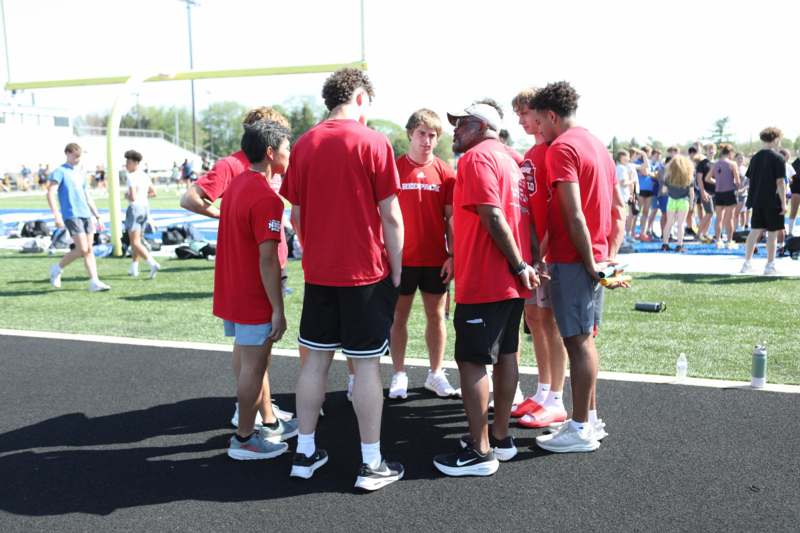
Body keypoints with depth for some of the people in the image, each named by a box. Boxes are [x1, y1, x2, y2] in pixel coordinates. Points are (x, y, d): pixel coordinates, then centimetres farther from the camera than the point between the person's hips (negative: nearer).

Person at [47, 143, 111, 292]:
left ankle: (94, 282, 0)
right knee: (82, 249, -12)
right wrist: (57, 215, -21)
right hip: (71, 215, -7)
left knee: (89, 249, 2)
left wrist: (97, 216, 20)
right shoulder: (60, 172, -2)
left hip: (86, 215, 7)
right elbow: (50, 194, -11)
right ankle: (57, 269, 9)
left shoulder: (81, 174, 20)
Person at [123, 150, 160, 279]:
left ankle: (153, 264, -24)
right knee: (137, 240, 19)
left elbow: (133, 197, -22)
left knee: (135, 242, -7)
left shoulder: (131, 177, -15)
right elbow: (153, 193, 17)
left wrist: (126, 195, -2)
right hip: (145, 207, 8)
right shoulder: (145, 176, 9)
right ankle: (134, 269, 26)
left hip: (135, 208, -8)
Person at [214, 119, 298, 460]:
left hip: (232, 293, 9)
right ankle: (244, 439, 16)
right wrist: (278, 310, -20)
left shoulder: (236, 184, 8)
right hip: (255, 300, -9)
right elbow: (267, 259, -24)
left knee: (255, 362, 19)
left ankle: (268, 424, 33)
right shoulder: (266, 197, -21)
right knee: (253, 367, 4)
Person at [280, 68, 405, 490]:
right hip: (367, 272, -4)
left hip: (318, 273, 5)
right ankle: (371, 464, 11)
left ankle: (305, 453, 22)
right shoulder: (373, 142, -9)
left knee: (315, 360, 12)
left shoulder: (304, 145, 4)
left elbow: (296, 215, 8)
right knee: (366, 364, 2)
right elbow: (391, 217, -9)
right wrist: (396, 270, 1)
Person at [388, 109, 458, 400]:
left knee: (436, 315, 9)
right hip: (402, 258, -1)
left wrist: (452, 255, -2)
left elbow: (450, 217, 4)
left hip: (436, 259, 2)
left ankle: (436, 374, 22)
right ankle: (399, 375, 16)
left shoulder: (445, 173, 2)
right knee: (399, 316, 5)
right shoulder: (394, 168, -2)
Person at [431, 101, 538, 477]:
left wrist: (519, 265, -17)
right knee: (506, 355, 14)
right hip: (512, 280, 10)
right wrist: (523, 265, 9)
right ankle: (500, 437, 24)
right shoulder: (509, 160, 18)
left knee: (472, 361, -4)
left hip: (483, 282, -10)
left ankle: (480, 452, 0)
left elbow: (493, 217, -20)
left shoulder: (476, 157, -11)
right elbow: (517, 216, 14)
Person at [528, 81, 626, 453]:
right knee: (584, 338, 16)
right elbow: (619, 208, 16)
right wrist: (610, 254, 12)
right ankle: (590, 418, 26)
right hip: (594, 259, 9)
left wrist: (590, 263, -16)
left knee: (577, 342, -2)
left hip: (572, 261, -9)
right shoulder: (597, 144, 15)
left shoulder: (561, 148, -13)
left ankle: (580, 430, 7)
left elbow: (574, 216, -21)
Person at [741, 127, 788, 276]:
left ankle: (747, 263, 8)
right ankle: (770, 266, 6)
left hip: (757, 201, 6)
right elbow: (780, 182, -14)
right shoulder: (778, 159, -10)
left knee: (755, 231, 9)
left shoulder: (755, 158, 9)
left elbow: (750, 179, 12)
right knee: (772, 233, 2)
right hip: (773, 202, -6)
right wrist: (784, 203, -11)